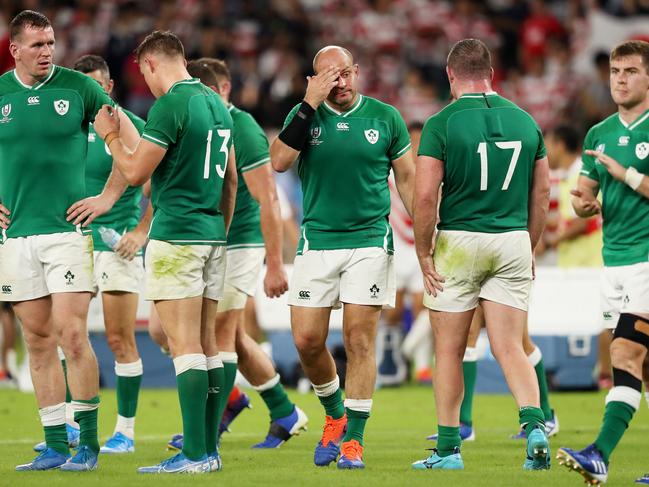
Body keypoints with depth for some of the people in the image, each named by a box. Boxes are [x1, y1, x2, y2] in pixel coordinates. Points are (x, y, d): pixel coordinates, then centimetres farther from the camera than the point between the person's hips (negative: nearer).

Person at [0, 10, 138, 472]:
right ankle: (56, 446, 9)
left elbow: (131, 140, 4)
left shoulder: (78, 87, -2)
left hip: (67, 228, -3)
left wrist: (108, 198, 0)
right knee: (38, 339, 5)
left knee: (71, 334, -11)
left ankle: (89, 442, -2)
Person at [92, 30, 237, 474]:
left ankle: (195, 454, -13)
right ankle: (209, 449, 9)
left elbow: (135, 173, -12)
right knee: (207, 343, 9)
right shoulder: (216, 104, 13)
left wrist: (110, 136, 4)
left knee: (185, 345, -9)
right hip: (212, 237, 8)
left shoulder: (170, 106, -13)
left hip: (176, 237, -8)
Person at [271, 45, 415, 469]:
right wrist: (310, 104, -17)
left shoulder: (385, 117, 2)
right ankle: (335, 414, 23)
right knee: (307, 341, -2)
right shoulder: (305, 115, 2)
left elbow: (407, 179, 9)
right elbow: (279, 161, -14)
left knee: (360, 340, -5)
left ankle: (354, 439, 1)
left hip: (370, 241, -1)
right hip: (317, 241, 1)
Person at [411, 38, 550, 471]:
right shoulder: (525, 122, 6)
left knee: (449, 352, 8)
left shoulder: (442, 124, -7)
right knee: (511, 350, 4)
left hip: (458, 241, -3)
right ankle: (535, 423, -20)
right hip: (513, 242, 3)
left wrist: (424, 255, -3)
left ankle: (448, 450, 13)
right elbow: (542, 192, 10)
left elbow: (425, 196, -13)